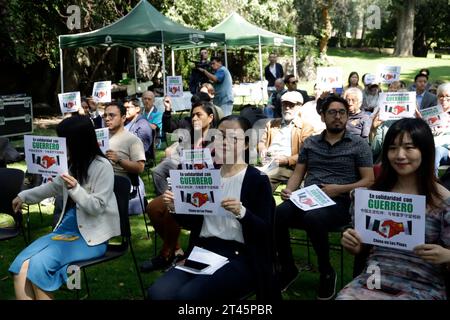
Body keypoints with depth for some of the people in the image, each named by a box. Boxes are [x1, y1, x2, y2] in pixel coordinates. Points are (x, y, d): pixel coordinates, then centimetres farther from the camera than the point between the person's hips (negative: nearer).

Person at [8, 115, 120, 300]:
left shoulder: (102, 167, -13)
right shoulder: (72, 164, 11)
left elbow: (97, 207, -16)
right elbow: (54, 187, 30)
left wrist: (75, 189, -29)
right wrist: (24, 196, 35)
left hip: (91, 235, -7)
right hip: (67, 228, 7)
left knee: (39, 265, -25)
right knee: (21, 265, -15)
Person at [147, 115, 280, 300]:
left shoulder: (257, 180, -3)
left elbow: (265, 231, -10)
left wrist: (241, 212, -27)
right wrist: (176, 208, -2)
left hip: (239, 257, -4)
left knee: (188, 294, -27)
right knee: (157, 293, -18)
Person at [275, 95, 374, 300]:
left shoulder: (359, 145, 9)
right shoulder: (309, 143, 19)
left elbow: (368, 180, 4)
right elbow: (298, 174, 18)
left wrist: (339, 189, -11)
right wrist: (288, 190, -5)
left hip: (339, 202, -3)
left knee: (313, 218, -39)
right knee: (277, 214, -30)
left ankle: (327, 273, -11)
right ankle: (287, 268, -5)